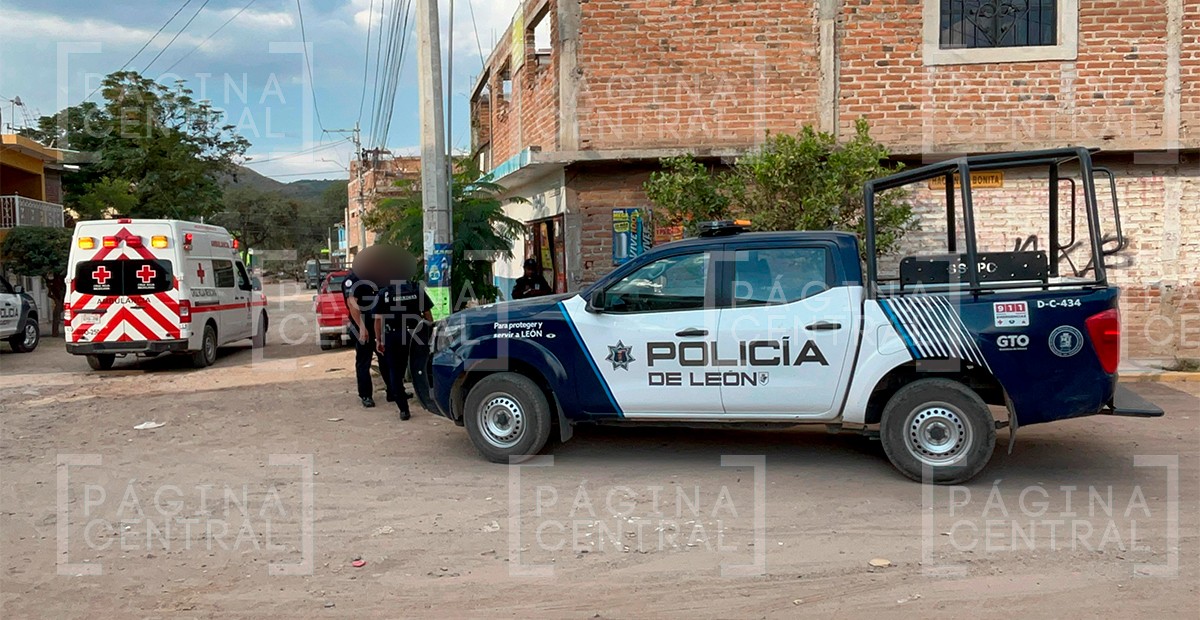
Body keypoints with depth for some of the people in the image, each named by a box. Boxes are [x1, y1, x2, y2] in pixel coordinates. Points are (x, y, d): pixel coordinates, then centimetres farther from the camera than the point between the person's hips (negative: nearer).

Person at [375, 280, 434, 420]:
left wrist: (379, 340, 5)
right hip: (414, 334, 1)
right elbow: (427, 314, 4)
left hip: (392, 336, -1)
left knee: (395, 373, 7)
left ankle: (404, 409, 4)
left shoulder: (383, 293, 0)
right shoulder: (417, 289, 2)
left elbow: (378, 319, -2)